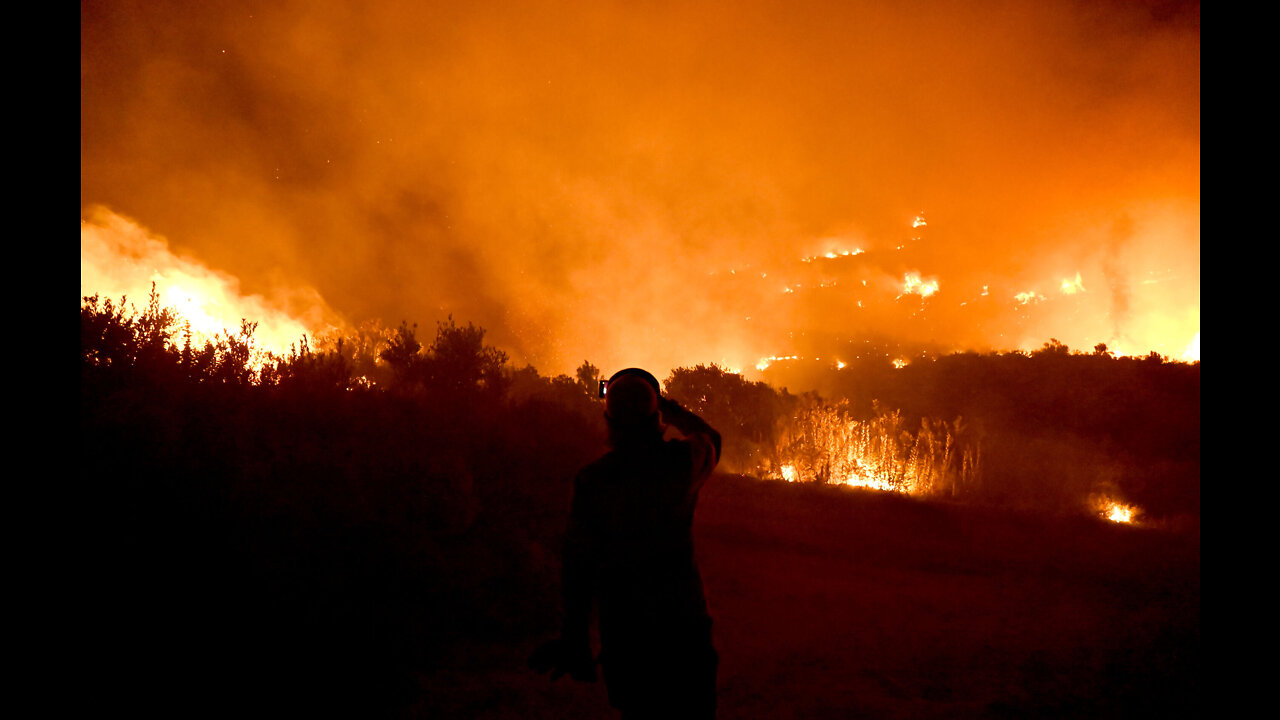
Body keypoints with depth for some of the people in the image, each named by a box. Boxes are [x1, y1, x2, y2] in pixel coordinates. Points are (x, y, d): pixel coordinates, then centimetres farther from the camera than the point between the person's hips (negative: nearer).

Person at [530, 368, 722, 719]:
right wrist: (671, 409, 31)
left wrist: (575, 641, 2)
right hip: (681, 615, 0)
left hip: (622, 623, 1)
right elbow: (711, 438, 19)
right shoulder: (681, 459, -7)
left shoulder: (590, 479, -6)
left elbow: (578, 561, -5)